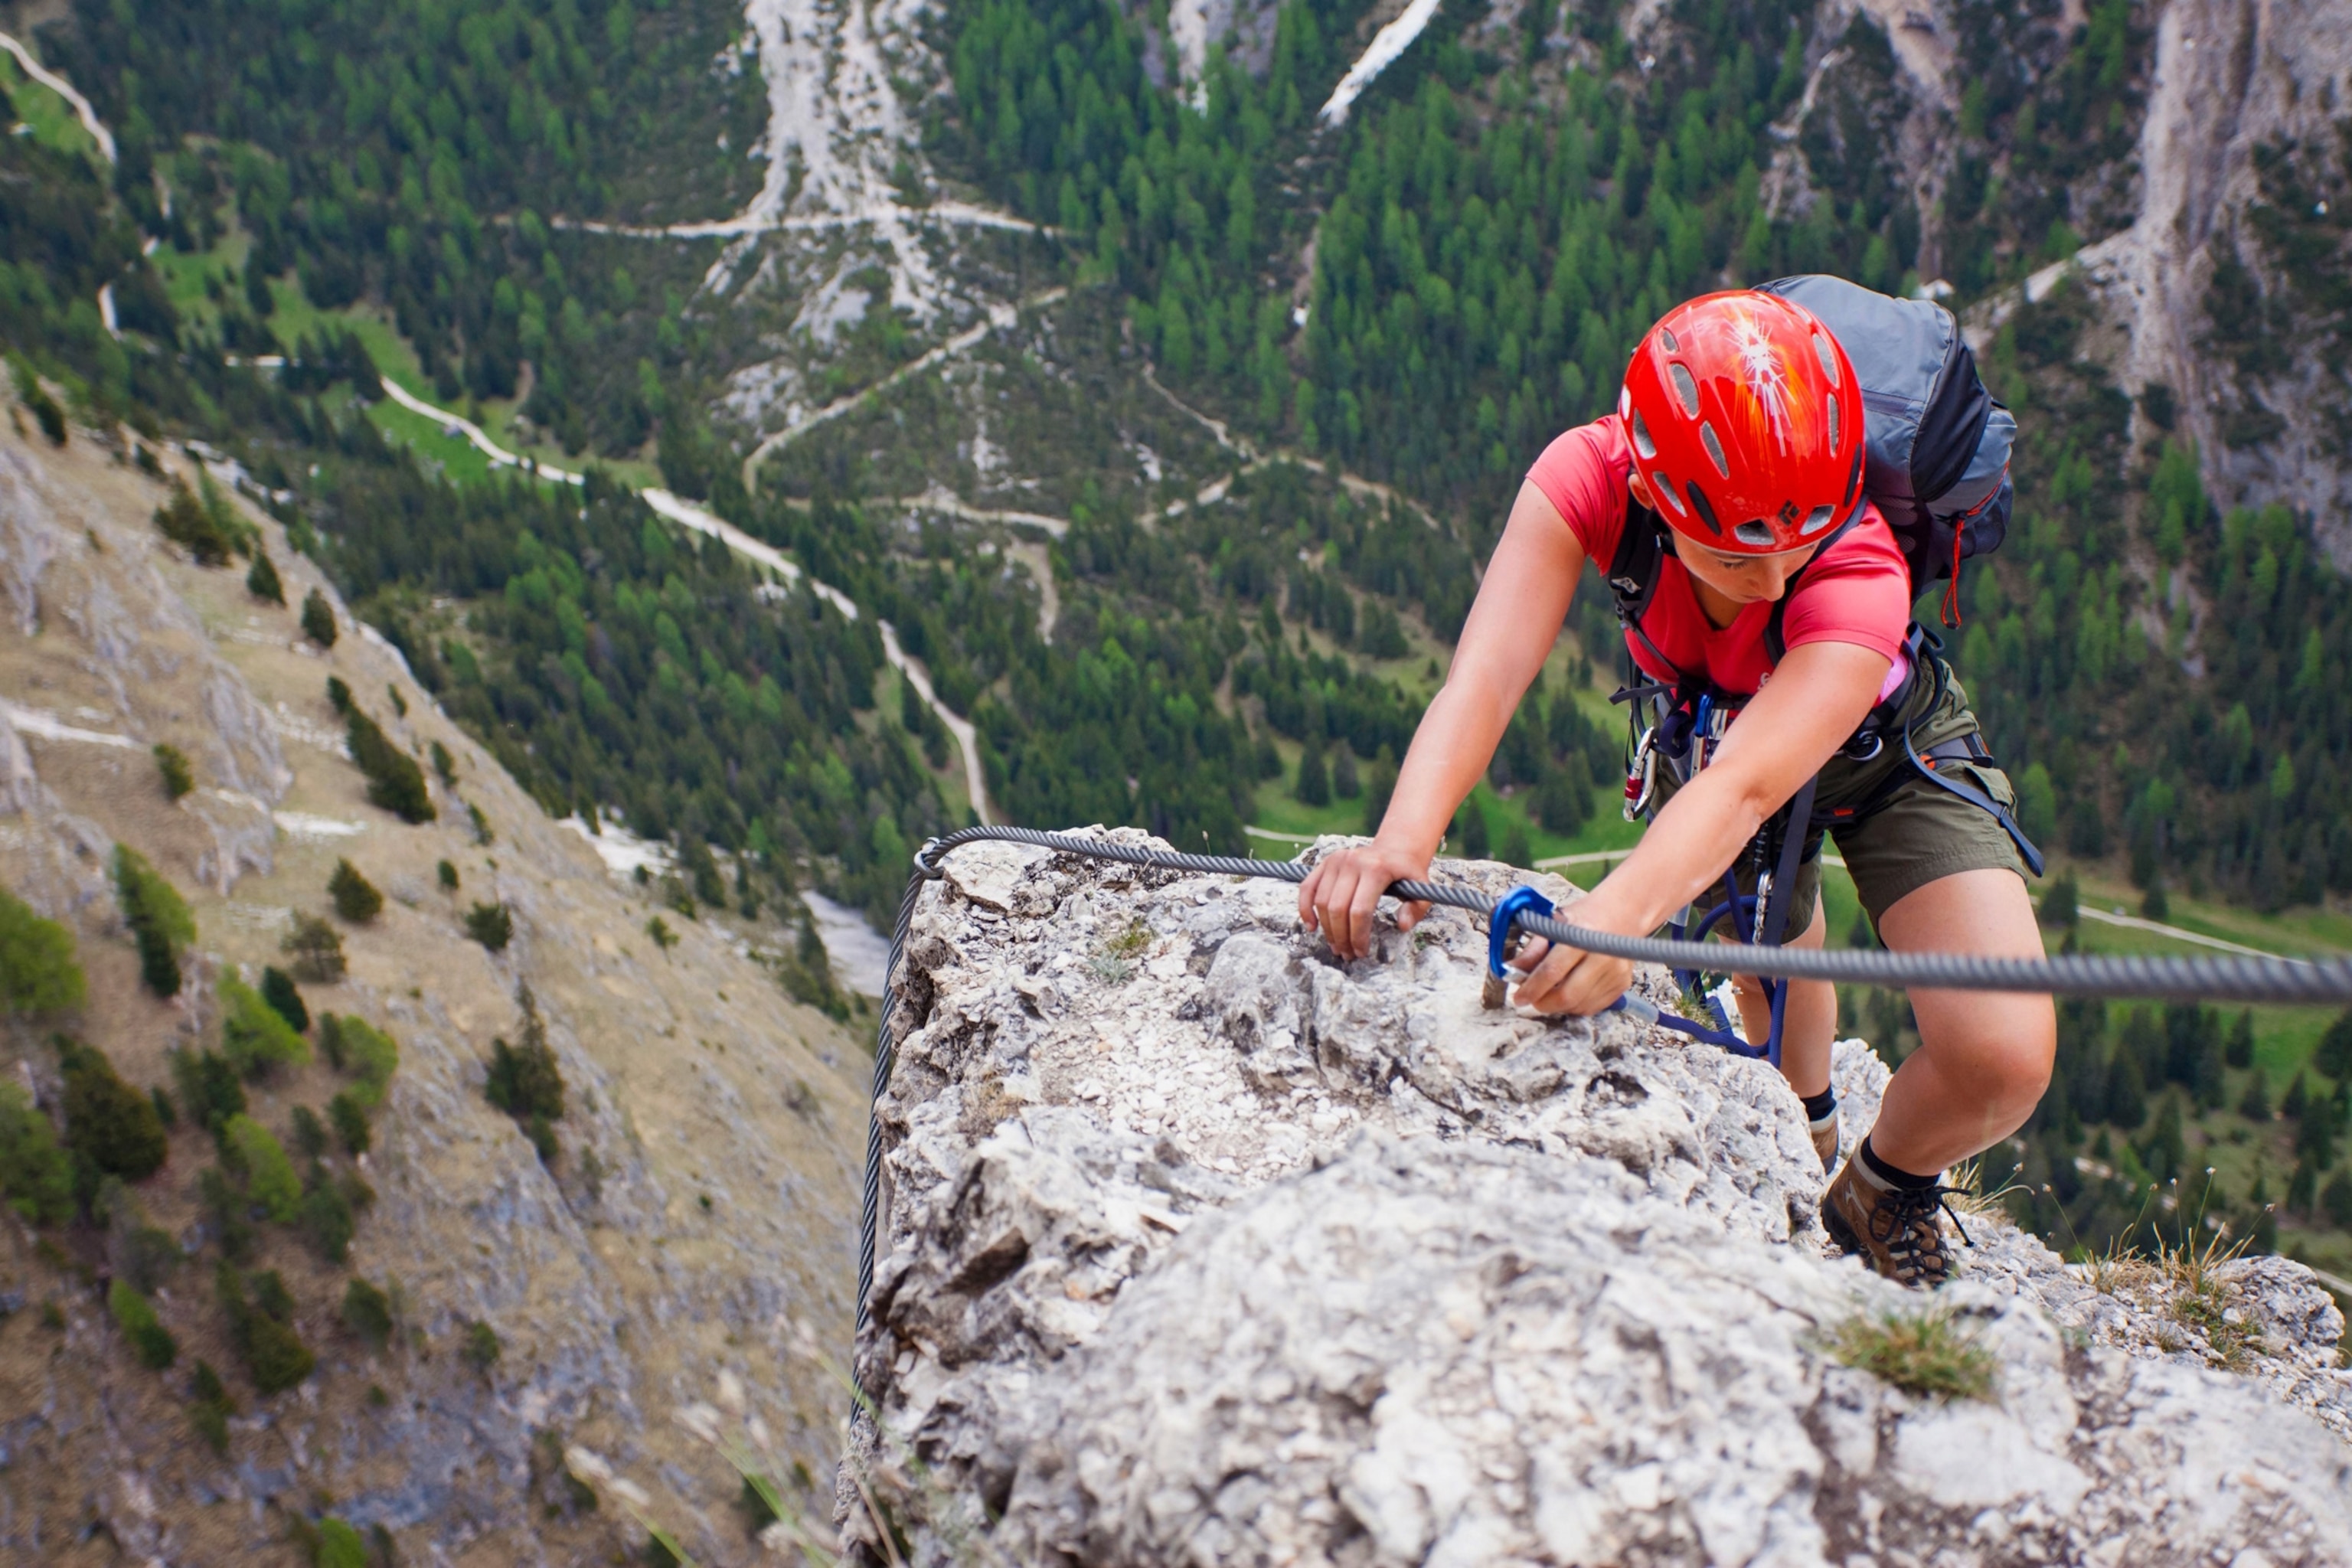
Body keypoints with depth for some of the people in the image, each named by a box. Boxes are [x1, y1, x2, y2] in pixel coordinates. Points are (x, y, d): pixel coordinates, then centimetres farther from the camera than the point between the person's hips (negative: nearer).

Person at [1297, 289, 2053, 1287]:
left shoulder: (1860, 580, -42)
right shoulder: (1590, 476, -35)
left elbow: (1746, 786, -56)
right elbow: (1486, 676, -45)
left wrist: (1620, 917, -75)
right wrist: (1402, 844, -64)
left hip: (1882, 749, -3)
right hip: (1705, 727, 3)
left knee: (2003, 1062, -18)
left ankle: (1884, 1197, 15)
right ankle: (1807, 1148, 53)